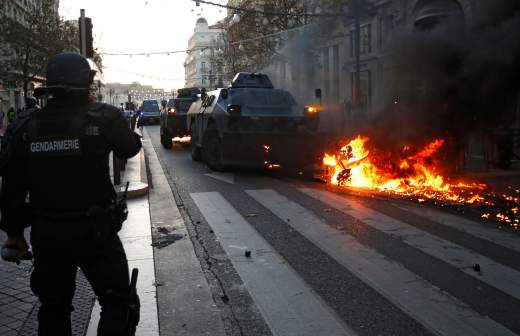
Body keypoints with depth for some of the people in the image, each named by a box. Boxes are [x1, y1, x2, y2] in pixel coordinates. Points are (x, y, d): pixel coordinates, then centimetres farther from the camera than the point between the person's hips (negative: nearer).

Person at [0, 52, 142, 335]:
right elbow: (131, 148, 5)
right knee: (119, 304, 9)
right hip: (95, 231, -4)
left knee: (53, 307, 22)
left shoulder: (26, 128, -3)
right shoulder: (102, 118, -14)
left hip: (46, 234, 5)